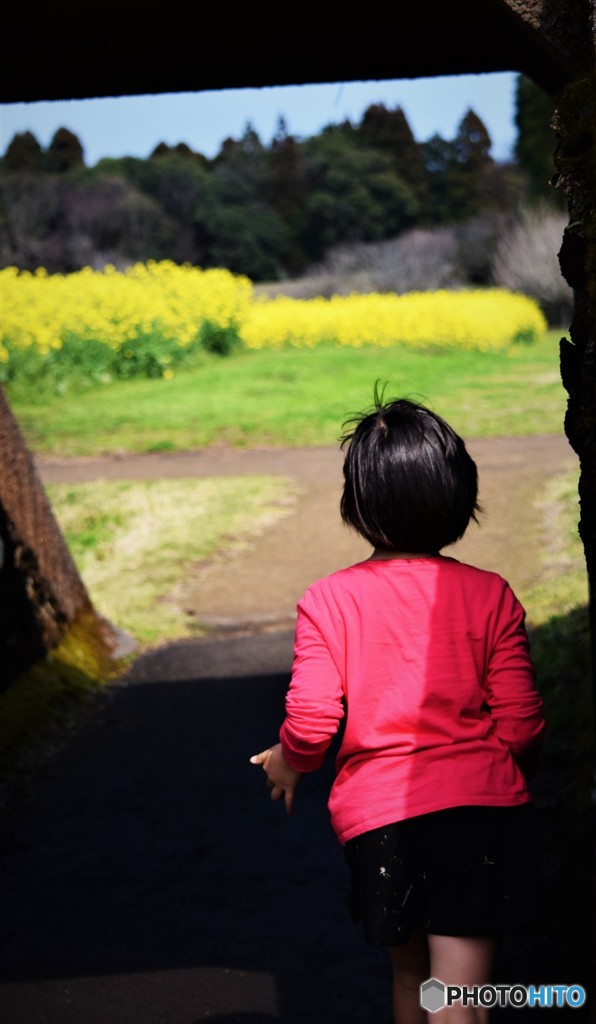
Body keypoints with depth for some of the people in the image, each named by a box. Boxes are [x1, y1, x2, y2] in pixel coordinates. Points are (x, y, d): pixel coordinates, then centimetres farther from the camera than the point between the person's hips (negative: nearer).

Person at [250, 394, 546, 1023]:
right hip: (480, 807, -1)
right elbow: (521, 723, -1)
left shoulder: (327, 601, -6)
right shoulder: (490, 595, -3)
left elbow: (311, 723, -9)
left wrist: (286, 763, 14)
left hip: (376, 813, 1)